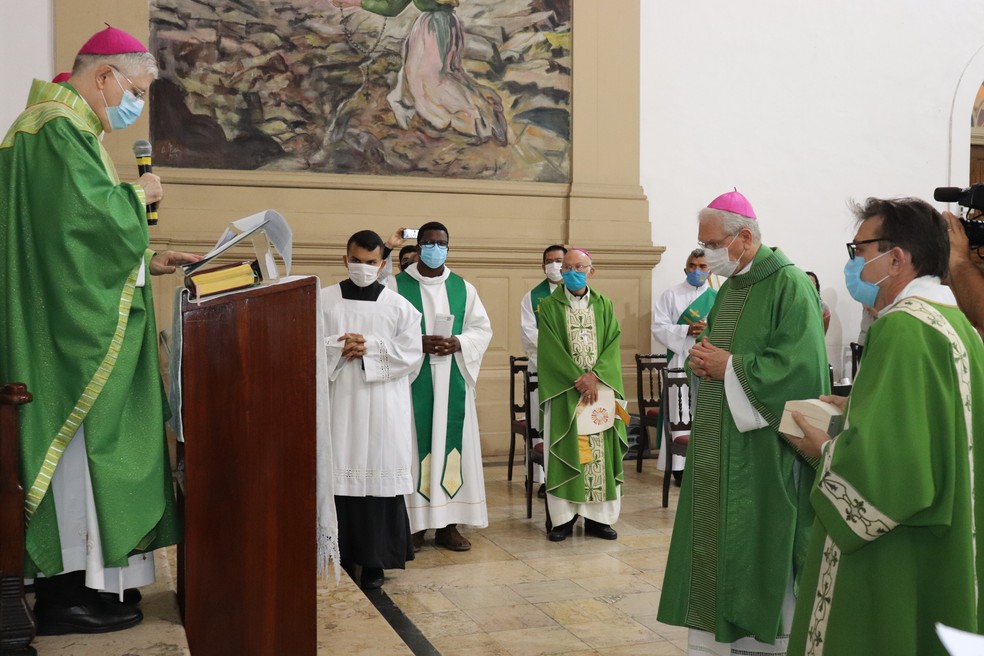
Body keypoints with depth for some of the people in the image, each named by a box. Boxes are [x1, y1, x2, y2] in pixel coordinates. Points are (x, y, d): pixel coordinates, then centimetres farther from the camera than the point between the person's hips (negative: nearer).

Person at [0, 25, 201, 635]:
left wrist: (147, 260, 15)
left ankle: (87, 574, 21)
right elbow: (87, 214, -24)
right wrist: (139, 194, -7)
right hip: (70, 322, -11)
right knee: (79, 446, -4)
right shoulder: (59, 128, -13)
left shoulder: (66, 127, 20)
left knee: (83, 446, 12)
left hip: (79, 324, 11)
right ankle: (67, 595, 5)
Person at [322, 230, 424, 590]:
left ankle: (375, 561, 8)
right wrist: (338, 348, -12)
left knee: (379, 475, -1)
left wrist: (371, 348, -12)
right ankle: (341, 557, 12)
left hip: (382, 407, -1)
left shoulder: (399, 306, 6)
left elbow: (411, 355, -1)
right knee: (338, 475, 1)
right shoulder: (323, 300, 7)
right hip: (337, 402, 1)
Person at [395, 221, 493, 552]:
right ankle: (414, 523, 5)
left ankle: (448, 523, 11)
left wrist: (457, 343, -9)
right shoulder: (397, 286, 1)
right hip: (412, 379, -3)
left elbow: (483, 329, 9)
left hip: (453, 380, 3)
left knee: (451, 442, 3)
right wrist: (417, 342, -17)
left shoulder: (463, 288, 11)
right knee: (416, 445, -3)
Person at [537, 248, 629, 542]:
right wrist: (578, 380, -15)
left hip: (600, 389, 2)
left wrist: (595, 375, -15)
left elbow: (613, 344, 1)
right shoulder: (549, 306, 1)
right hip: (564, 392, -2)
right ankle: (563, 518, 5)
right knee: (566, 452, -1)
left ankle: (598, 517, 9)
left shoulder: (604, 305, 9)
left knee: (599, 452, 2)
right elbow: (550, 349, -7)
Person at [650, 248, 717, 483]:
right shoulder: (672, 294, 5)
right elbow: (659, 327, -3)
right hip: (680, 361, -2)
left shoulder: (718, 297, 10)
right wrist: (687, 330, -15)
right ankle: (679, 465, 1)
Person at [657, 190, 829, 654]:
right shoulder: (731, 286, 14)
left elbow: (800, 367, -20)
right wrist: (704, 360, 0)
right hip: (718, 443, 8)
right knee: (714, 543, 9)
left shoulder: (790, 285, -12)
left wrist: (729, 367, -16)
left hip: (762, 446, -8)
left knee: (761, 548, 1)